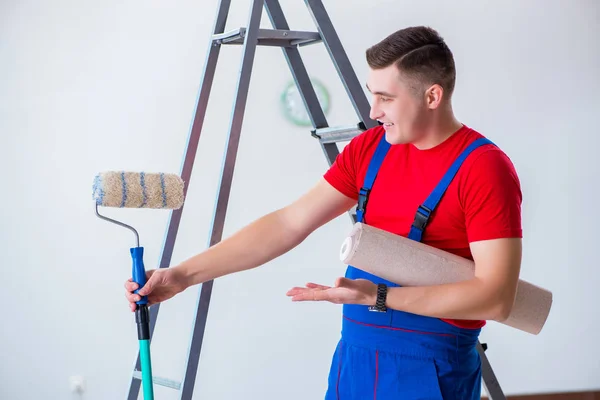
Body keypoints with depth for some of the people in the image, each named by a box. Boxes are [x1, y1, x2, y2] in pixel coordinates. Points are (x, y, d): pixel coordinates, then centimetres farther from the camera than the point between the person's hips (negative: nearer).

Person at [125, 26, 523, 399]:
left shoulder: (485, 168, -16)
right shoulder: (370, 148, 4)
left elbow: (495, 297, -21)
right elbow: (288, 224, 1)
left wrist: (378, 296, -26)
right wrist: (184, 274, -6)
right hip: (354, 356, 6)